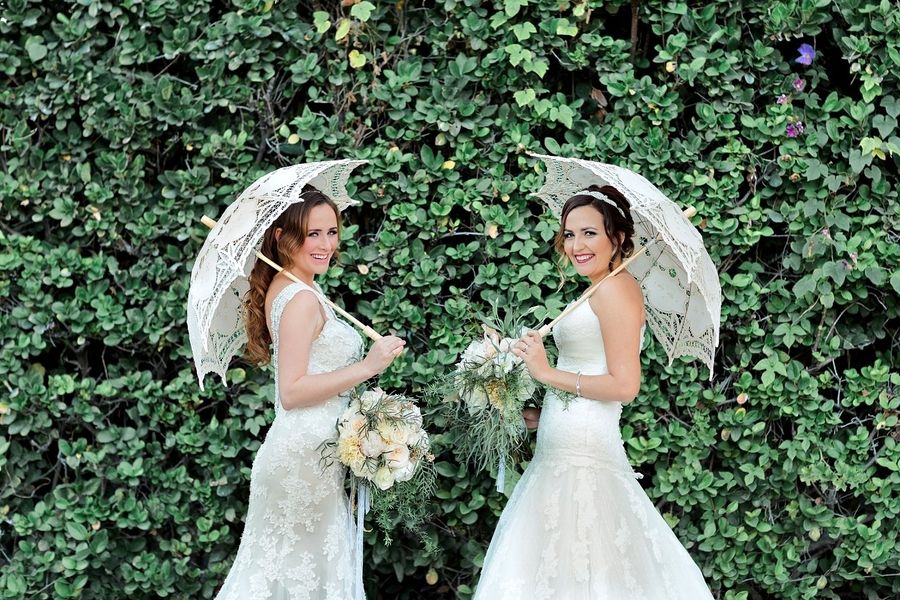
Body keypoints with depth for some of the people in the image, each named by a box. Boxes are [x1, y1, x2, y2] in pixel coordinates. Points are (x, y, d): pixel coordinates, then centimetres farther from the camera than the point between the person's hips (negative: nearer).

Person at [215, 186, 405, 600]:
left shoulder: (280, 289, 10)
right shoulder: (302, 299, -18)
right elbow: (292, 391, -22)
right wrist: (367, 367, -21)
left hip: (298, 448, 9)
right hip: (308, 453, -9)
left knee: (281, 565, 13)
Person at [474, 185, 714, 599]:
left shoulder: (615, 287, -11)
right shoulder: (600, 291, 17)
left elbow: (624, 385, -18)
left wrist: (548, 373, -13)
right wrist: (545, 413, 13)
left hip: (583, 449, -10)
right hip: (567, 445, 10)